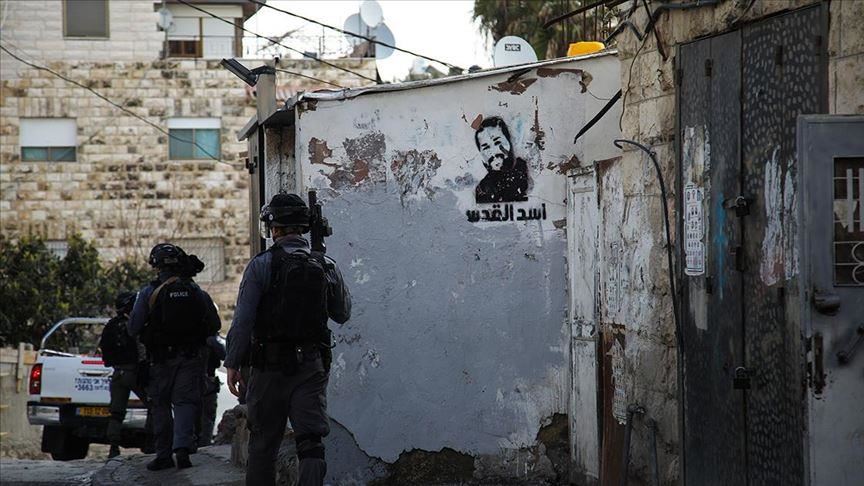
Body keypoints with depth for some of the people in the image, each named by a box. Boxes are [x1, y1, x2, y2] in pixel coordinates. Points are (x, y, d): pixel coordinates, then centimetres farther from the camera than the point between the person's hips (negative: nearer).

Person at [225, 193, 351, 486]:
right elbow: (342, 314, 17)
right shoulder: (327, 267, 4)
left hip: (270, 365, -2)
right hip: (312, 365, 2)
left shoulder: (261, 265, -7)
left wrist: (233, 364, -3)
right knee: (311, 442, -3)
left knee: (263, 444, 10)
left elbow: (243, 321, -9)